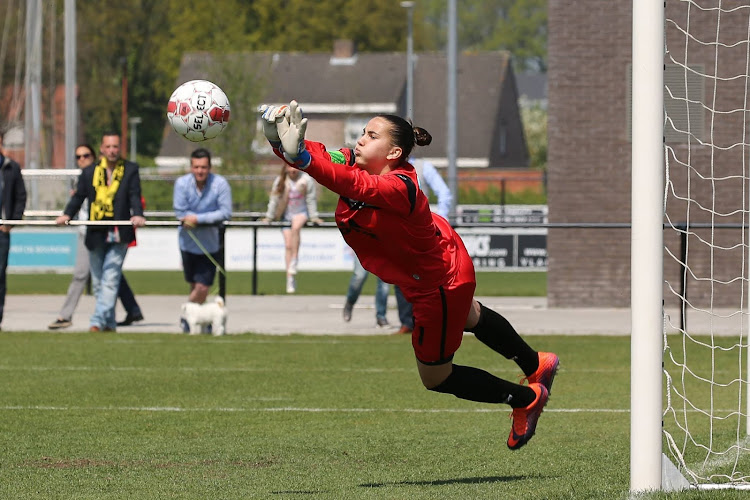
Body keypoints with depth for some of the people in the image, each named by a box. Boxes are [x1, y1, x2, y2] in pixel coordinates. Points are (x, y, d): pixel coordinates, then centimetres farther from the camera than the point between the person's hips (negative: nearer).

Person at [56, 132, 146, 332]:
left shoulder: (130, 170, 6)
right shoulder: (89, 172, 11)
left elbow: (135, 196, -3)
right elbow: (79, 197, 8)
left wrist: (137, 214, -22)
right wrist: (67, 214, -10)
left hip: (119, 235, -3)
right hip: (96, 234, 3)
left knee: (110, 280, -12)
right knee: (98, 283, 8)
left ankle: (98, 321, -17)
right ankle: (109, 323, 19)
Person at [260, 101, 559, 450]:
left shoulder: (399, 188, -42)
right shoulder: (356, 162, -19)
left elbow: (355, 185, -59)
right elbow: (322, 158, -31)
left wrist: (300, 156, -74)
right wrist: (279, 139, -52)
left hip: (440, 286, -9)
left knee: (435, 377, 12)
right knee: (469, 317, 36)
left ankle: (526, 398, 31)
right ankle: (536, 365, 61)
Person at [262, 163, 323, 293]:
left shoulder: (306, 179, -6)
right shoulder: (280, 181, -1)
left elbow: (311, 199, 0)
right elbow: (274, 199, 5)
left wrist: (314, 217, 0)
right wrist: (269, 217, 7)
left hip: (301, 212, -3)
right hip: (286, 214, 3)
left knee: (295, 227, -36)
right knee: (288, 246, -3)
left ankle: (294, 262, -28)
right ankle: (290, 278, 2)